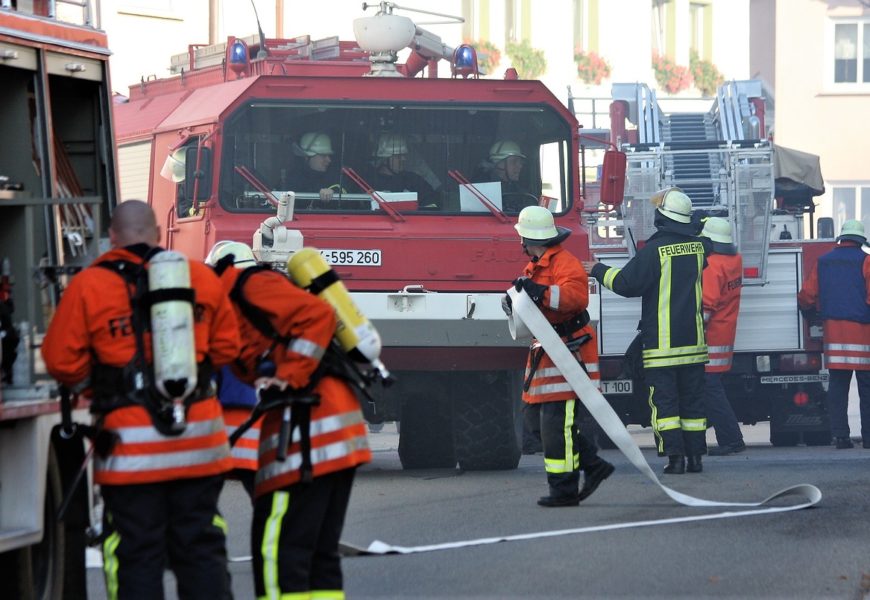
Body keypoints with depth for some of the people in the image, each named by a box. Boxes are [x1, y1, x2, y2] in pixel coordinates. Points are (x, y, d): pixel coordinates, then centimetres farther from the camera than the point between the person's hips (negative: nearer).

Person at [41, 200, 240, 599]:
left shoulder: (87, 286, -6)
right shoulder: (202, 278, 3)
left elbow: (62, 361, -4)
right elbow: (226, 347, 11)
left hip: (130, 448, -3)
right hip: (199, 442, 3)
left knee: (136, 555, 3)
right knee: (201, 550, 11)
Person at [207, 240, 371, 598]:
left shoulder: (252, 285, -2)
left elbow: (317, 316, -15)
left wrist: (287, 378, -15)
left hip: (309, 428, -10)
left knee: (276, 548, -11)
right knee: (320, 551, 12)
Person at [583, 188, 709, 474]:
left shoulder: (655, 249, -13)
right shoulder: (699, 246, 5)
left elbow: (627, 283, -14)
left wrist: (599, 270, 2)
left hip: (661, 341, -5)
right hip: (693, 340, 5)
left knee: (664, 399, -1)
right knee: (693, 399, 10)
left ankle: (675, 456, -8)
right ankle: (696, 456, 9)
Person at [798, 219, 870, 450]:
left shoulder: (823, 262, 10)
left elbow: (806, 297, 11)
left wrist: (818, 309, 31)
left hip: (833, 331, 4)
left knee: (837, 385, 6)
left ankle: (840, 435, 1)